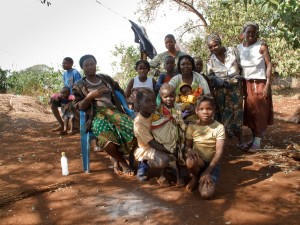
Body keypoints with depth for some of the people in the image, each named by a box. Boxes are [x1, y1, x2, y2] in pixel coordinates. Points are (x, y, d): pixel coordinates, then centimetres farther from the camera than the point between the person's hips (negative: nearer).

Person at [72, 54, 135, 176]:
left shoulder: (106, 78, 19)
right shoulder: (79, 86, 10)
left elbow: (120, 92, 26)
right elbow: (79, 107, 3)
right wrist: (90, 96, -11)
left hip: (113, 110, 3)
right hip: (96, 115, -3)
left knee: (134, 130, -29)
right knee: (107, 140, -37)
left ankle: (116, 159, -5)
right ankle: (123, 163, -7)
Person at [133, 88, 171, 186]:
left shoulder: (154, 113, -10)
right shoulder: (138, 122, -27)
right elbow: (153, 144, -28)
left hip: (158, 144, 7)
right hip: (145, 149, -7)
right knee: (164, 159, -33)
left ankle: (162, 176, 1)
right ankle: (144, 164, -2)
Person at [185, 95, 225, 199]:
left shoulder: (219, 127, -11)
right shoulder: (192, 126, -5)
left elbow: (219, 152, -15)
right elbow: (187, 145, 1)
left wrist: (207, 172, -22)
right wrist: (189, 150, -26)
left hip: (212, 164, -2)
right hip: (197, 161, 2)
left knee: (206, 194, -26)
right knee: (190, 162, -37)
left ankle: (202, 178, 9)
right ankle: (195, 177, -1)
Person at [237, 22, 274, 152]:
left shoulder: (262, 46, -8)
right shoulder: (239, 48, 5)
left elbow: (269, 65, -10)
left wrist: (268, 84, -17)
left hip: (260, 84, -5)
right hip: (247, 84, 5)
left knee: (260, 113, 1)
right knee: (250, 112, 11)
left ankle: (258, 141, 8)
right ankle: (254, 138, 24)